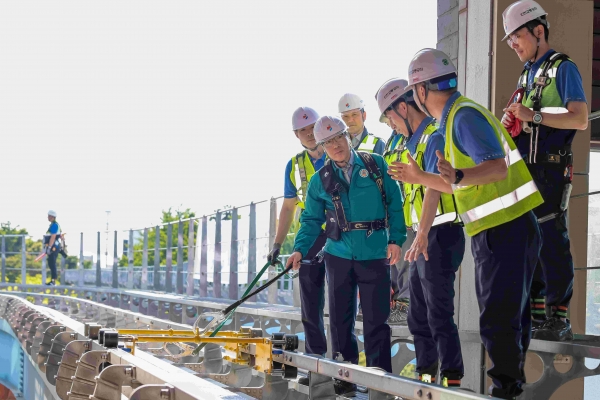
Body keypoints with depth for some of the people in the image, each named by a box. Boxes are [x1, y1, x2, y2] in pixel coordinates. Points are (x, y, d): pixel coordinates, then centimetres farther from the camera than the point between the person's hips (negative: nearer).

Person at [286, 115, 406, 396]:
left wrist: (395, 239, -6)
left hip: (375, 255, -3)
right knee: (341, 318, 7)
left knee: (376, 320, -3)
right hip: (339, 255, 3)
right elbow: (311, 220, 7)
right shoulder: (321, 180, 6)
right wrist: (300, 249, -6)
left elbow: (395, 204, 2)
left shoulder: (376, 165, 1)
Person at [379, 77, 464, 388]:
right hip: (424, 238, 10)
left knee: (439, 315, -9)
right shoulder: (416, 142, 18)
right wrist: (419, 236, 17)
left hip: (439, 235, -10)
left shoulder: (434, 136, -13)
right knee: (418, 316, 16)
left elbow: (434, 188, -23)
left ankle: (452, 381, -4)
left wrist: (422, 235, -29)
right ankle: (426, 376, 25)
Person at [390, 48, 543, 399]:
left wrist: (458, 175, -40)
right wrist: (419, 178, 29)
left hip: (506, 231, -11)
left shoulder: (464, 116, -14)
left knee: (498, 320, -9)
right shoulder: (454, 117, 18)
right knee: (507, 317, 16)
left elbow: (498, 167, -26)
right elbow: (461, 185, 24)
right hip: (498, 231, 11)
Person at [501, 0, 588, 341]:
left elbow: (580, 119, -17)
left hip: (550, 170, -8)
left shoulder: (562, 68, -5)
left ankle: (558, 318, -6)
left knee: (552, 241, -9)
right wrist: (513, 124, 8)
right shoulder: (527, 75, 20)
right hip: (524, 169, 8)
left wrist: (534, 115, -20)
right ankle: (535, 313, 15)